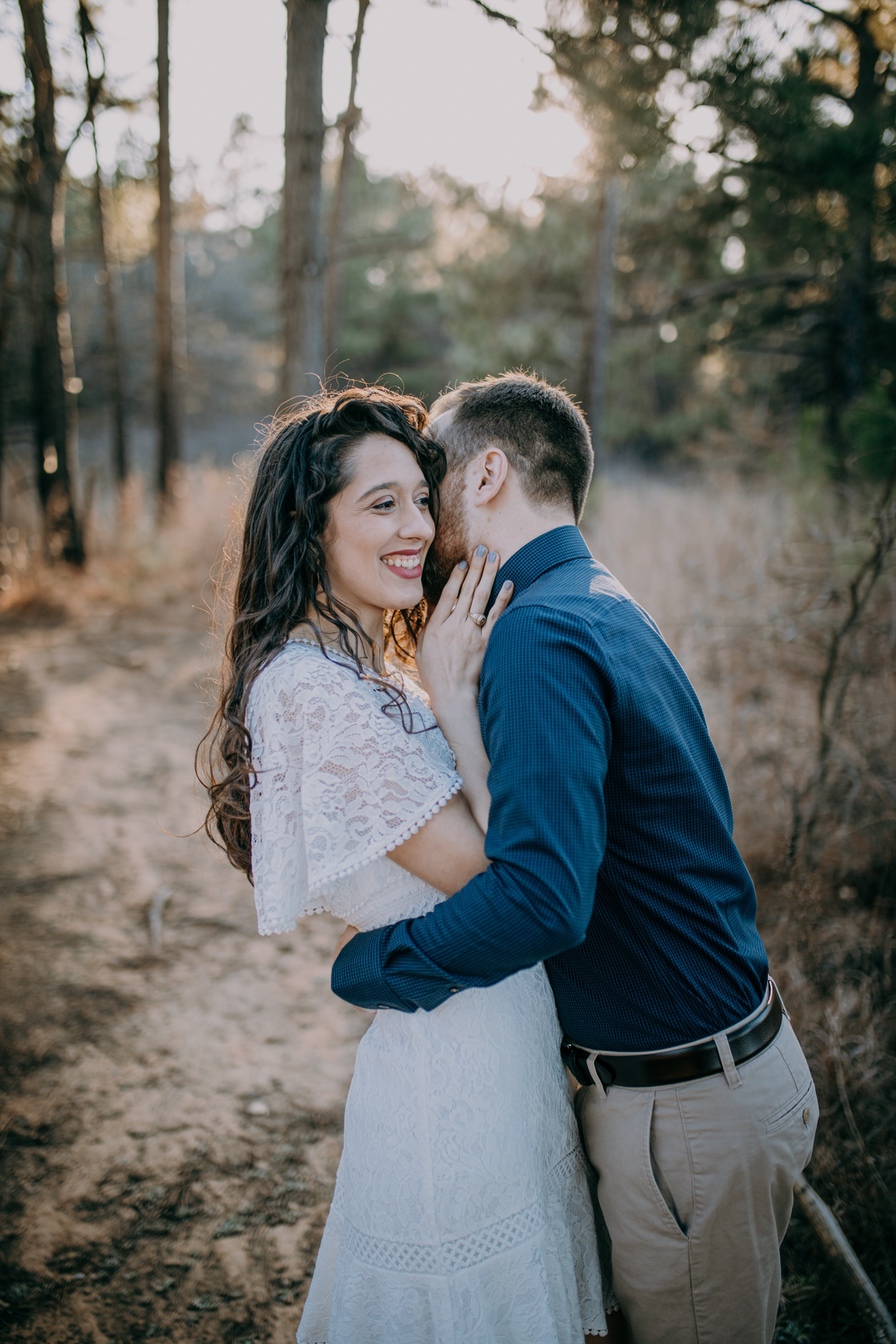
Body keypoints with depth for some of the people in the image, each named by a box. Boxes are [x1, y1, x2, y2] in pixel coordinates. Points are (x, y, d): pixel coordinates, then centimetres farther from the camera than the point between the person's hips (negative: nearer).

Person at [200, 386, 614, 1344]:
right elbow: (488, 870, -21)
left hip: (496, 1054, 9)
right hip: (453, 1076, -9)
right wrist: (455, 696, -18)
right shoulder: (315, 689, -23)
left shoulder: (360, 673, 8)